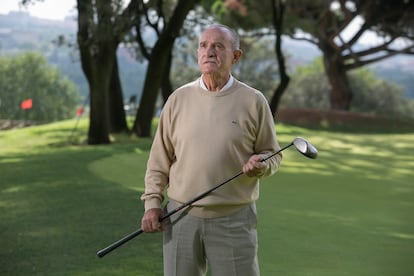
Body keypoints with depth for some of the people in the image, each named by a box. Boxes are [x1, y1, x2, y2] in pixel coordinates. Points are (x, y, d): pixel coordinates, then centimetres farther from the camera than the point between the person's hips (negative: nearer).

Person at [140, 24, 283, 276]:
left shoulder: (254, 101, 0)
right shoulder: (179, 99, 6)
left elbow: (272, 153, 6)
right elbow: (160, 158, 9)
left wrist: (260, 164, -16)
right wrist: (152, 202, 1)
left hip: (233, 218, -2)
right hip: (182, 216, 2)